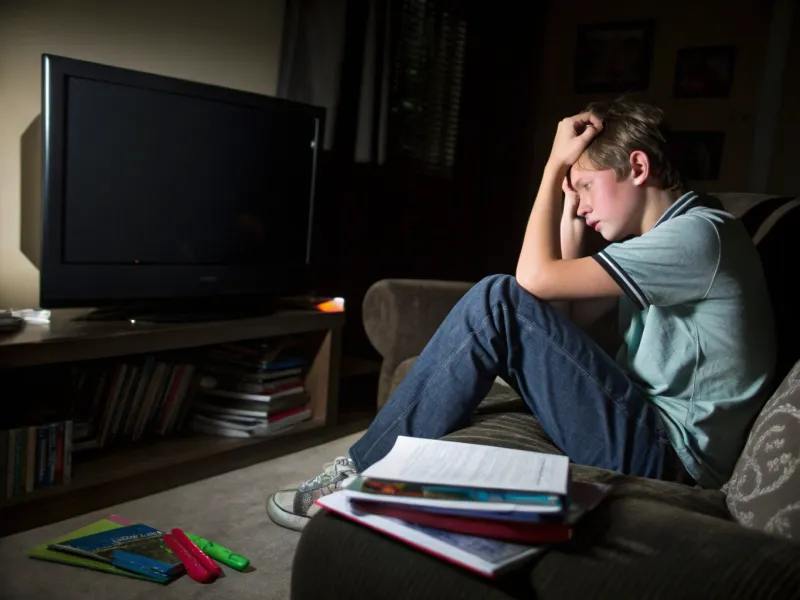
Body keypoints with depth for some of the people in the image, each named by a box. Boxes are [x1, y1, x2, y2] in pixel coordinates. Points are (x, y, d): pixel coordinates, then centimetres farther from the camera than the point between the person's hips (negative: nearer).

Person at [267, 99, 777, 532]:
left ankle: (365, 476, -10)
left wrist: (556, 166, -9)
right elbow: (569, 316, 8)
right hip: (643, 428, 9)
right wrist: (572, 219, 3)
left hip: (666, 456, -9)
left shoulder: (700, 233, -15)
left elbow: (537, 277, -19)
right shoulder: (653, 235, 13)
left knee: (500, 302, -20)